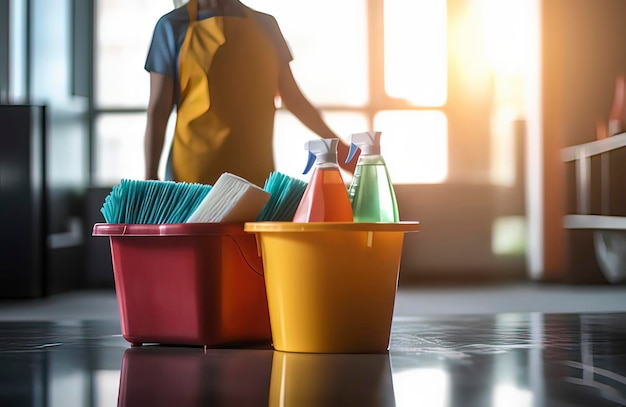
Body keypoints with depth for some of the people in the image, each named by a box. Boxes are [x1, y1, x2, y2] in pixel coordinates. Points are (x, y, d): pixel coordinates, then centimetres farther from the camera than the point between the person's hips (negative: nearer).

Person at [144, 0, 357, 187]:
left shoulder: (265, 25, 12)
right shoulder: (173, 26, 3)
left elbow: (293, 98, 17)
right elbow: (158, 111, 0)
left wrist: (337, 145, 16)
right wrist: (150, 177, -7)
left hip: (258, 175, 3)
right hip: (194, 176, -3)